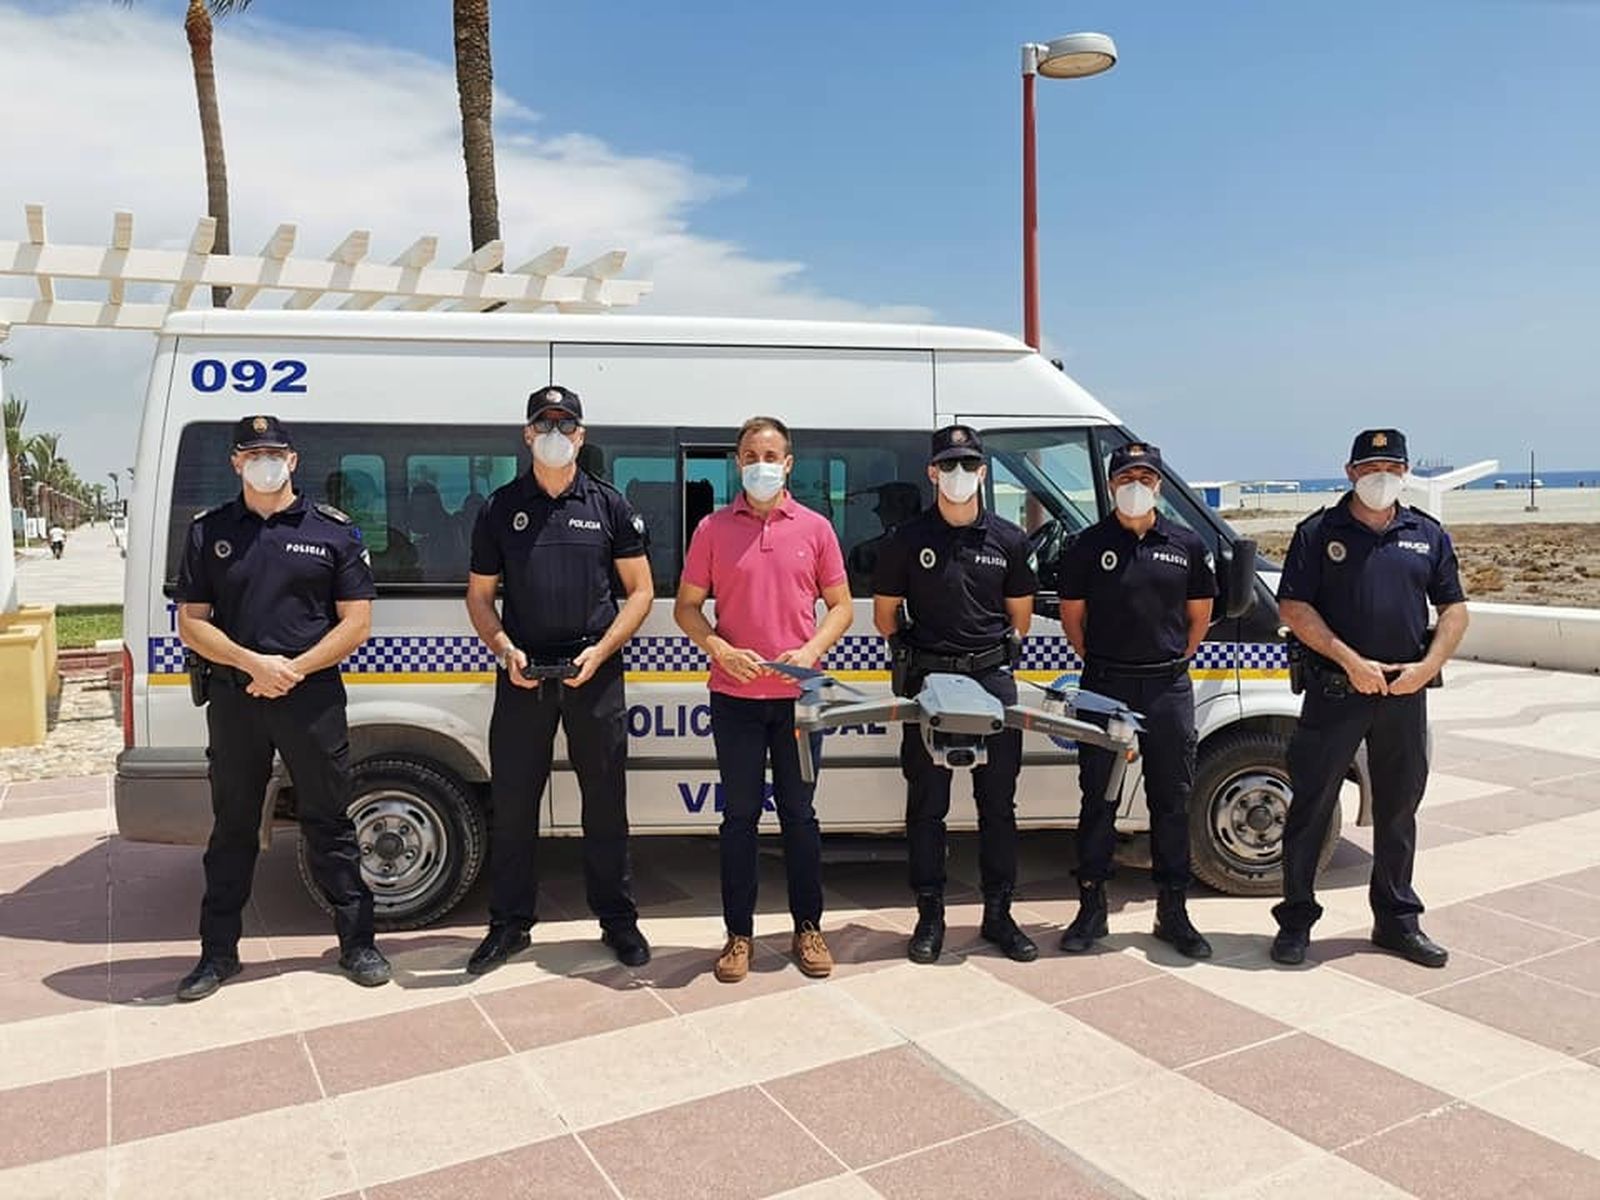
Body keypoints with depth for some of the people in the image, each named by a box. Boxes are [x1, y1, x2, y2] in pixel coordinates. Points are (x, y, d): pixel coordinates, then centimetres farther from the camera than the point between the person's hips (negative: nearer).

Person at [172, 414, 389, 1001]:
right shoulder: (208, 532, 8)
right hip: (233, 699, 2)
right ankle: (218, 952, 24)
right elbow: (191, 623, 5)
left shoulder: (332, 530, 2)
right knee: (232, 827, 12)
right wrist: (255, 664, -12)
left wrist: (294, 669, -12)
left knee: (330, 824, 6)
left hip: (313, 698, -2)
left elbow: (356, 622, 0)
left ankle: (357, 941, 17)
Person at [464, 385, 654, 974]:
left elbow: (639, 589, 4)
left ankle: (617, 919, 20)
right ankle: (510, 924, 21)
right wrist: (506, 650, -7)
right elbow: (479, 596, 10)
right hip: (522, 673, 1)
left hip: (595, 674, -1)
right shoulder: (501, 507, 7)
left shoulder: (608, 505, 4)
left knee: (606, 802, 6)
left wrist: (600, 651, -8)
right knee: (512, 802, 6)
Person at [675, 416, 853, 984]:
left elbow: (840, 606, 8)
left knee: (799, 814, 9)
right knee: (740, 815, 6)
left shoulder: (815, 528, 4)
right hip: (735, 696, 0)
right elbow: (686, 606, 5)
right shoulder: (714, 528, 3)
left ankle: (808, 929, 22)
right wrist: (722, 651, -12)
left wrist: (811, 651, -10)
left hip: (798, 694, 1)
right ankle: (739, 934, 17)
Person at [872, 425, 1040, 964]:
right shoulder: (908, 539, 2)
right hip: (928, 678, -1)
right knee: (927, 804, 5)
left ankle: (998, 913, 20)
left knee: (998, 802, 8)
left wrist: (998, 654, 8)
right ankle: (930, 915, 16)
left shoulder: (1008, 539, 7)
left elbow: (1020, 616, 16)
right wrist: (915, 654, 5)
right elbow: (885, 614, 9)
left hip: (993, 678, 2)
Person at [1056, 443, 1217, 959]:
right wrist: (1099, 662, 4)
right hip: (1105, 686, -1)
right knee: (1098, 800, 5)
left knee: (1171, 801, 8)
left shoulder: (1187, 545, 5)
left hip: (1168, 688, 2)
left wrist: (1176, 660, 8)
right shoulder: (1088, 545, 0)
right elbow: (1072, 615, 8)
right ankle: (1091, 908, 15)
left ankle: (1173, 911, 19)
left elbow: (1200, 614, 15)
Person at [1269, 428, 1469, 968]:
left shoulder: (1428, 535, 10)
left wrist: (1427, 666, -5)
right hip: (1335, 690, -3)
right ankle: (1296, 918, 12)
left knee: (1398, 809, 13)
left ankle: (1397, 919, 27)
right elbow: (1294, 608, -7)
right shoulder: (1319, 532, -1)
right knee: (1311, 806, 1)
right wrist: (1352, 662, -14)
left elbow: (1454, 609, 11)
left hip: (1405, 693, 4)